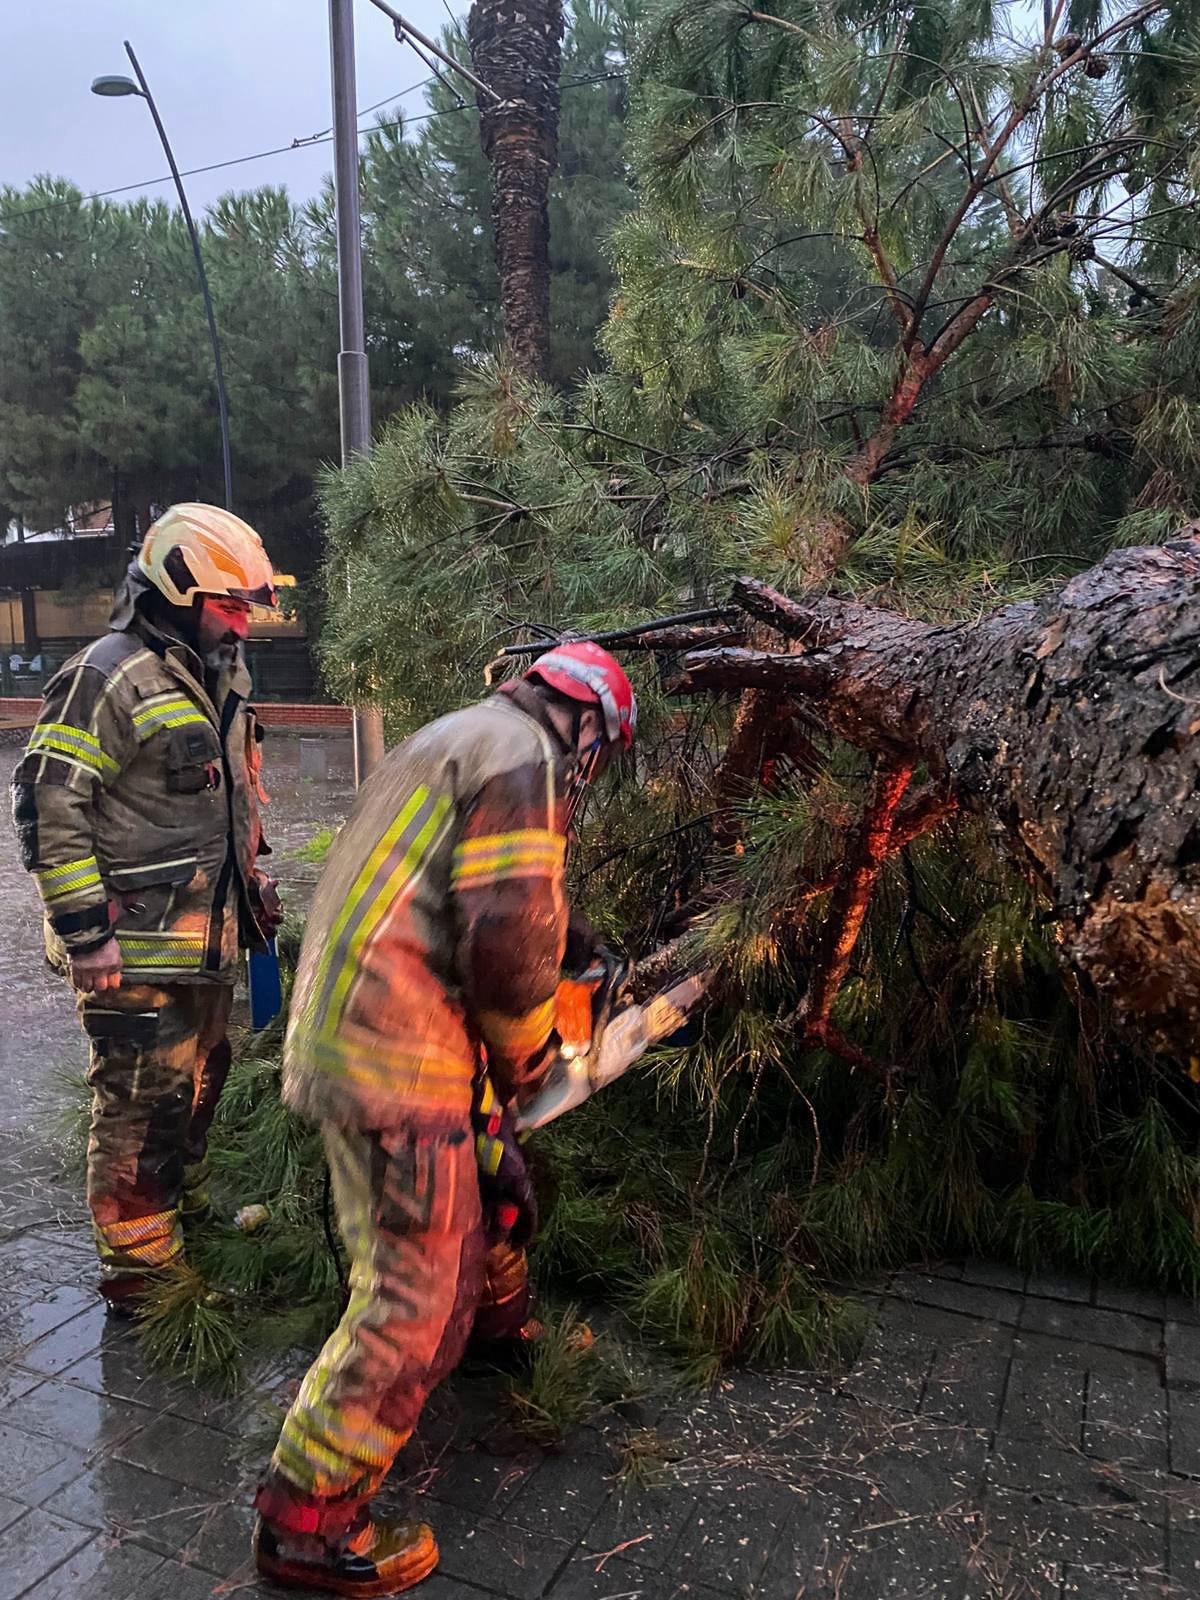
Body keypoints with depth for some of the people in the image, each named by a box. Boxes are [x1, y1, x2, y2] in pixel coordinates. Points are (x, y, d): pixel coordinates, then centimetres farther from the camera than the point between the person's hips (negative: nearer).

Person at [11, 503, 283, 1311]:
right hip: (139, 944, -9)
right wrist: (82, 929, -20)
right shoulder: (109, 678, -17)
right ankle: (141, 1268, 17)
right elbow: (48, 804, -19)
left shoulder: (220, 672, 11)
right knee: (144, 1098, 1)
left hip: (208, 932, 9)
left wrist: (253, 880, 23)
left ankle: (186, 1208, 41)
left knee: (200, 1078, 21)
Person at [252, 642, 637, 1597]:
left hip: (356, 1027, 11)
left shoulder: (461, 738, 18)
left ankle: (502, 1318, 56)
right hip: (398, 1059, -11)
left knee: (494, 1176, 31)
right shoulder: (523, 759, -14)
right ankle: (306, 1522, 13)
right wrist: (525, 1053, -4)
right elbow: (510, 939, -22)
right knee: (414, 1301, -1)